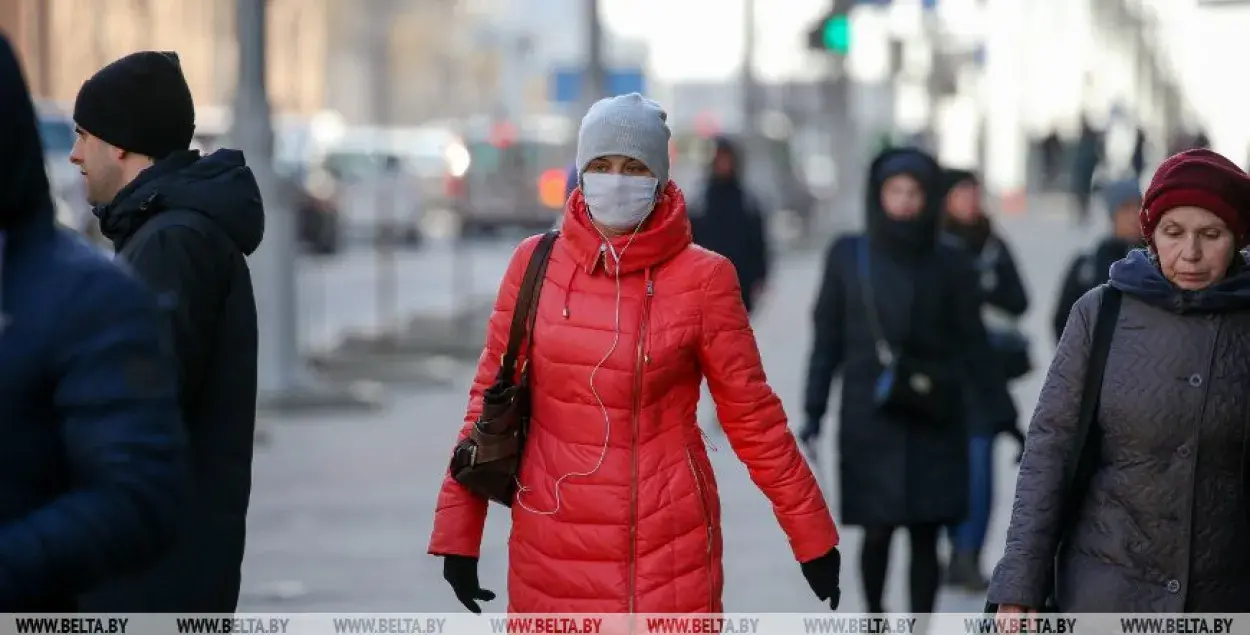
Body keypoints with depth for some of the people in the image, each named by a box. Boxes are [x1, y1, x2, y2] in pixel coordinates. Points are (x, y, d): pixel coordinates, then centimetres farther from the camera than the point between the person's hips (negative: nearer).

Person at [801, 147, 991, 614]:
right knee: (877, 532, 1)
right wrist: (814, 412, 0)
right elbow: (827, 338, 5)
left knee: (924, 535, -1)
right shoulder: (847, 256, 2)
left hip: (931, 424, 0)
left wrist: (942, 385, -13)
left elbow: (971, 345, 6)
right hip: (868, 420, 0)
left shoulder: (950, 265, 2)